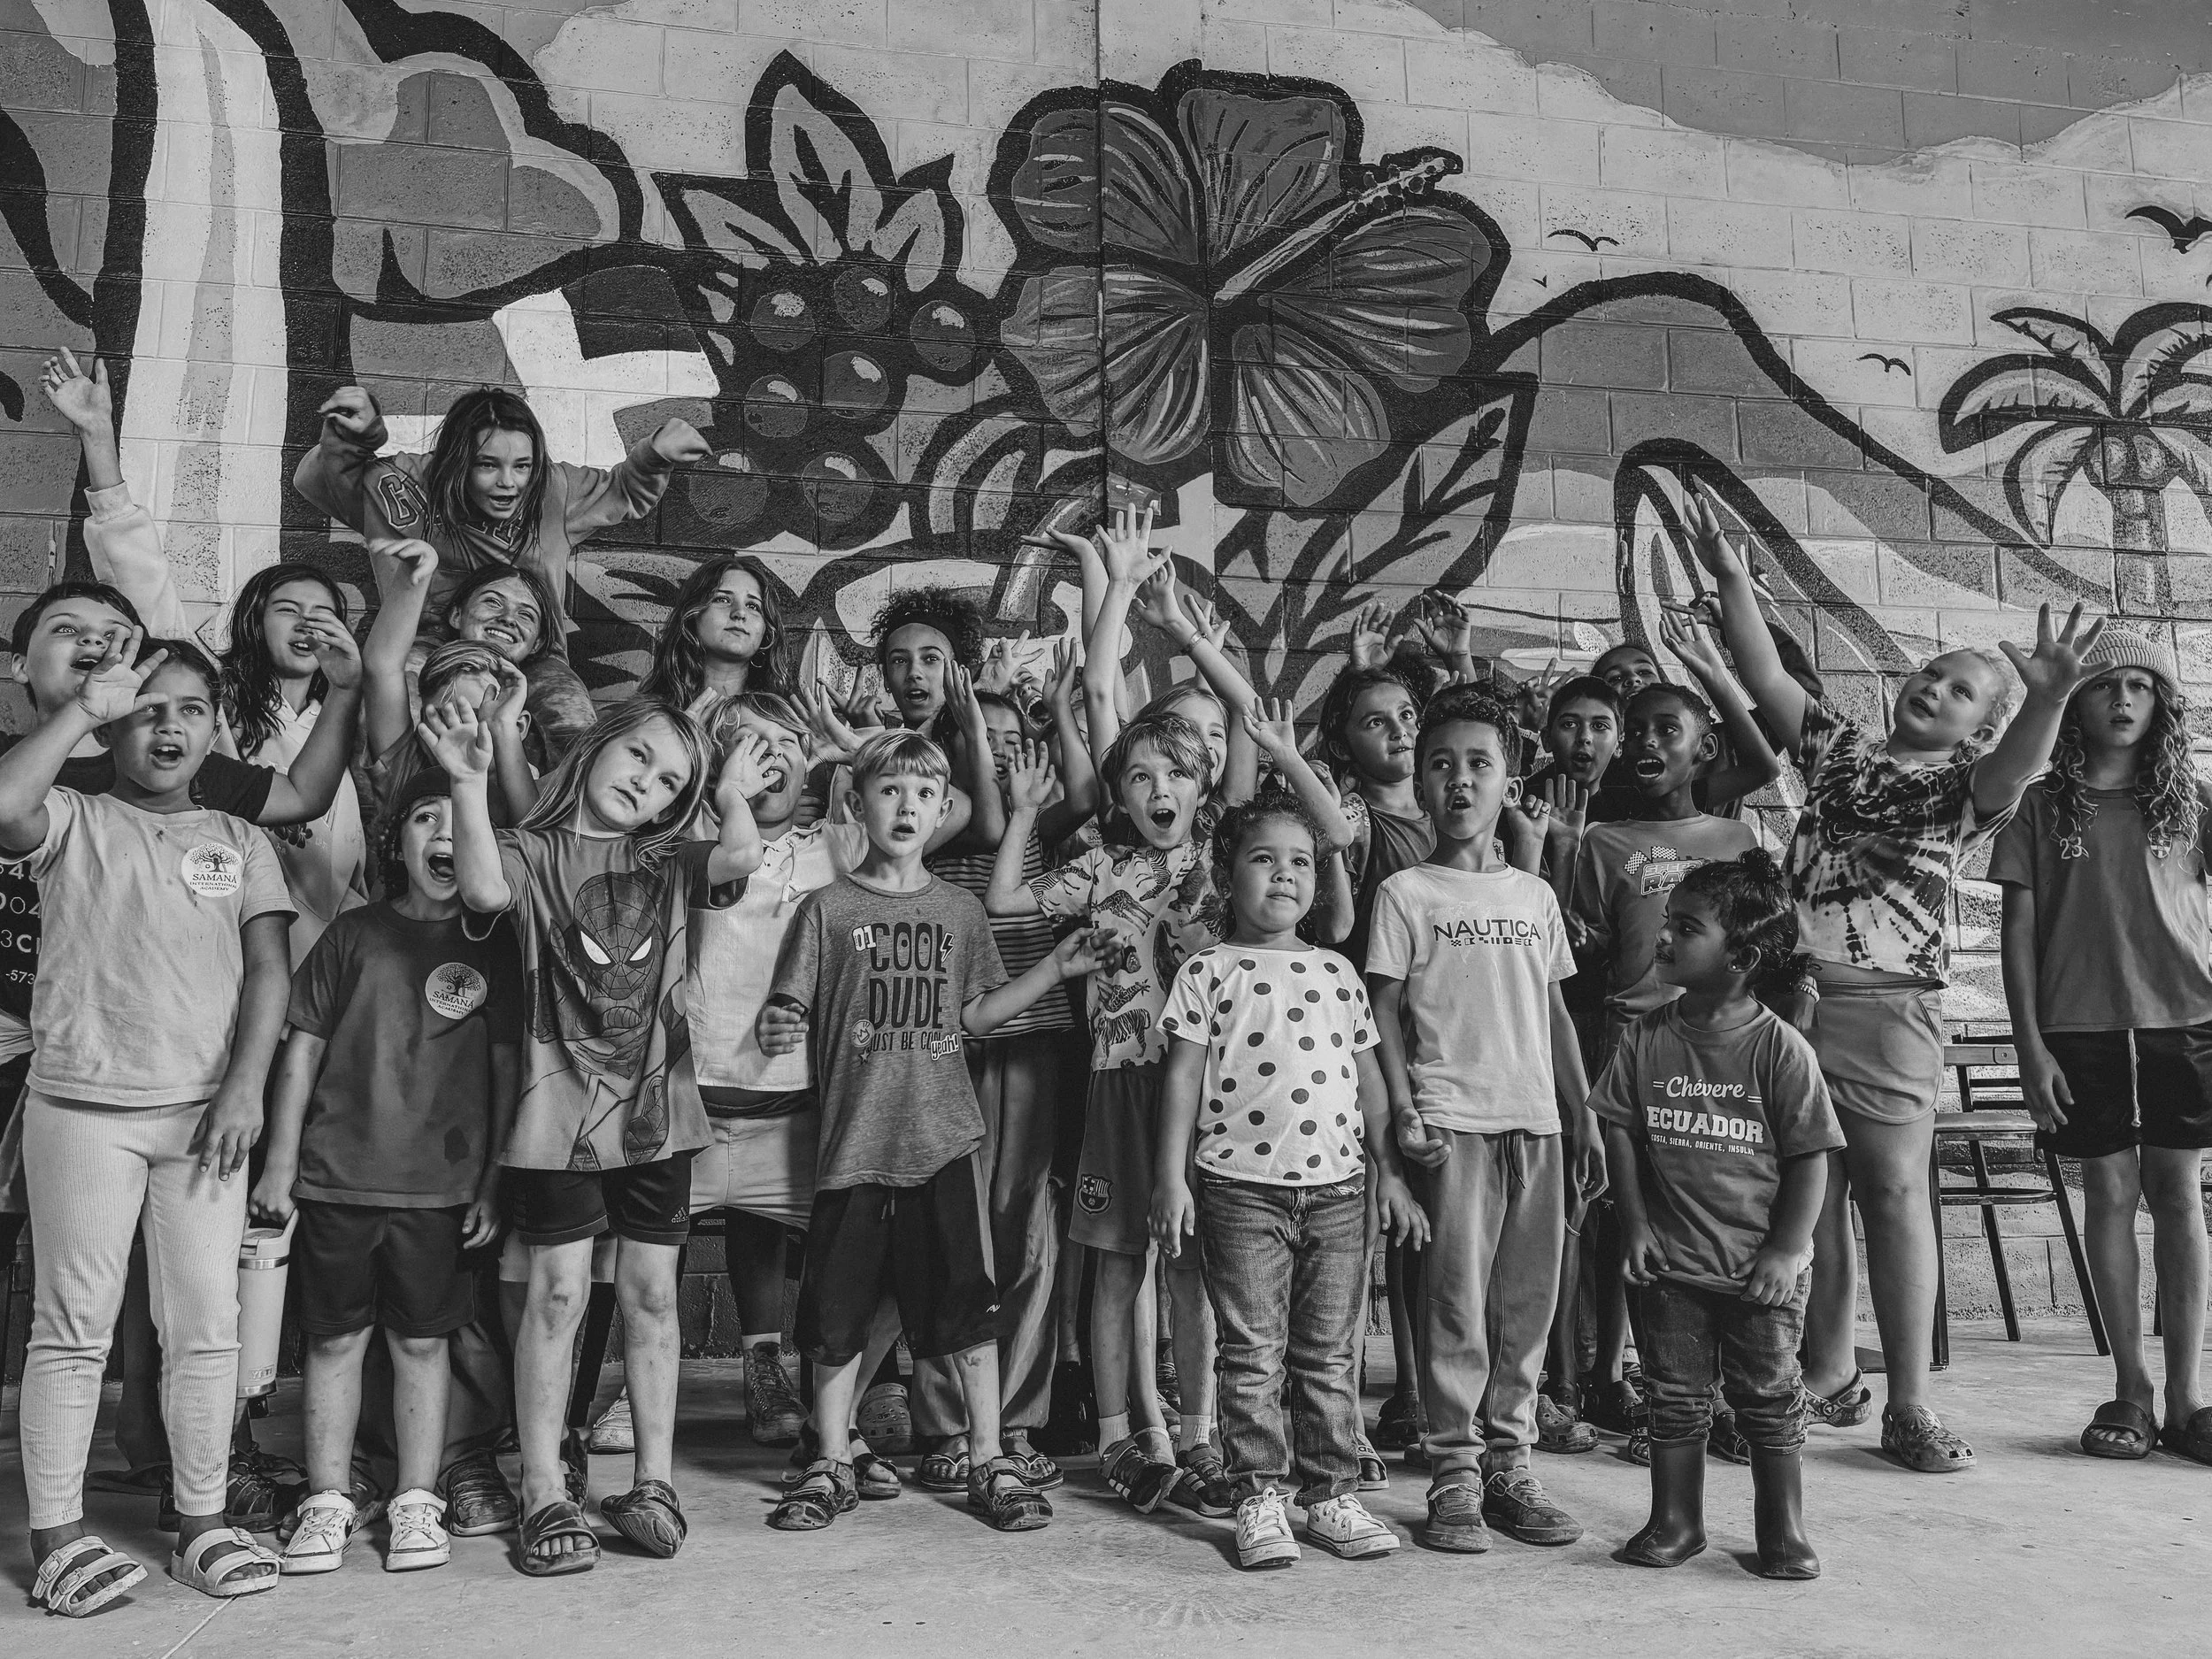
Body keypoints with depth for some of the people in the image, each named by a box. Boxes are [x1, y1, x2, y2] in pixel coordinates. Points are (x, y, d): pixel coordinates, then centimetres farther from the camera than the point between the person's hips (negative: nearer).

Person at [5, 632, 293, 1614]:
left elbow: (268, 969, 5)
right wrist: (87, 704, -13)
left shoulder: (240, 843, 11)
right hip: (82, 1104, -2)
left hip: (204, 1109, 3)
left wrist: (245, 1087, -6)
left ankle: (202, 1521, 17)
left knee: (206, 1325, 6)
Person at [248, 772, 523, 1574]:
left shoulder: (492, 946, 4)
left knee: (422, 1341, 6)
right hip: (336, 1173, 1)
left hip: (442, 1182, -1)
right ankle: (327, 1502, 19)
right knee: (335, 1337, 8)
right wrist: (280, 1161, 3)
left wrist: (494, 1180, -1)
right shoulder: (354, 934, 5)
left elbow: (506, 1067, 3)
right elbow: (303, 1048, 6)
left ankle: (417, 1502, 16)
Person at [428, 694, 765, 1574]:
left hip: (656, 1104, 3)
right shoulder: (534, 849, 2)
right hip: (561, 1104, -3)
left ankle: (652, 1481, 18)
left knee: (651, 1293, 8)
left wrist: (733, 796, 6)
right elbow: (484, 889, -20)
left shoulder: (667, 862, 10)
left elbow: (743, 856, -10)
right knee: (557, 1293, 1)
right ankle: (544, 1493, 11)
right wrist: (469, 784, -25)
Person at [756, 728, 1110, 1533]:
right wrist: (776, 1030, -24)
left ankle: (989, 1462, 18)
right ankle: (831, 1468, 23)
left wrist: (1055, 969, 7)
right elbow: (788, 1011, -2)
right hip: (854, 1140, -2)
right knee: (837, 1313, 7)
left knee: (968, 1306, 5)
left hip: (944, 1139, 2)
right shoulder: (828, 909, -1)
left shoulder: (960, 911, 9)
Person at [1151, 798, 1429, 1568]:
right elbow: (1183, 1076, -2)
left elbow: (1368, 1078, 14)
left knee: (1331, 1352, 8)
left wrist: (1389, 1172, 11)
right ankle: (1258, 1497, 12)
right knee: (1254, 1352, 2)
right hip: (1242, 1186, -3)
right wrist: (1171, 1177, -8)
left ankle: (1332, 1492, 19)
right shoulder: (1208, 972, 0)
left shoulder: (1338, 972, 12)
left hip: (1337, 1186, 3)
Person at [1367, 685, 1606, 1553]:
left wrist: (1583, 1116, 12)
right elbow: (1384, 1011, -2)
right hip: (1452, 1121, -4)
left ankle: (1509, 1464, 18)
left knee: (1528, 1300, 7)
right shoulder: (1405, 893, 2)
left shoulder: (1534, 895, 14)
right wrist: (1403, 1111, -12)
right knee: (1457, 1298, -3)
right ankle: (1454, 1474, 6)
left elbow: (1555, 1010, 16)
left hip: (1537, 1120, 4)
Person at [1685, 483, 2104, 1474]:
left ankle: (1909, 1406, 6)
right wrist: (1731, 579, 0)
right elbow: (1763, 676, 11)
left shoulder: (1964, 784, 6)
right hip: (1789, 995, 3)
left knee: (1894, 1192, -3)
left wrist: (2049, 698, -37)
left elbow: (2014, 768, -16)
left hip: (1888, 1009, -3)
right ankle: (1827, 1378, 22)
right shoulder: (1837, 749, 17)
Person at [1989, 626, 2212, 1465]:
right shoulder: (2041, 805, 5)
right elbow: (2019, 929, 3)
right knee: (2110, 1193, 4)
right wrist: (2030, 1044, -3)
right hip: (2080, 1027, 0)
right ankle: (2131, 1390, 14)